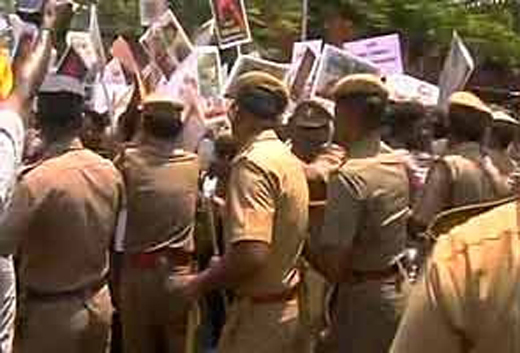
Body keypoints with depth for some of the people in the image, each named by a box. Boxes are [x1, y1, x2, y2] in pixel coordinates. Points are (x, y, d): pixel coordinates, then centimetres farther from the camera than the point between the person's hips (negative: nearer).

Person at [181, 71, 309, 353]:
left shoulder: (252, 163, -21)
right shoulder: (289, 159, 8)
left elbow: (251, 253, -31)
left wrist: (201, 282, -16)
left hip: (260, 313, -9)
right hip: (288, 306, 9)